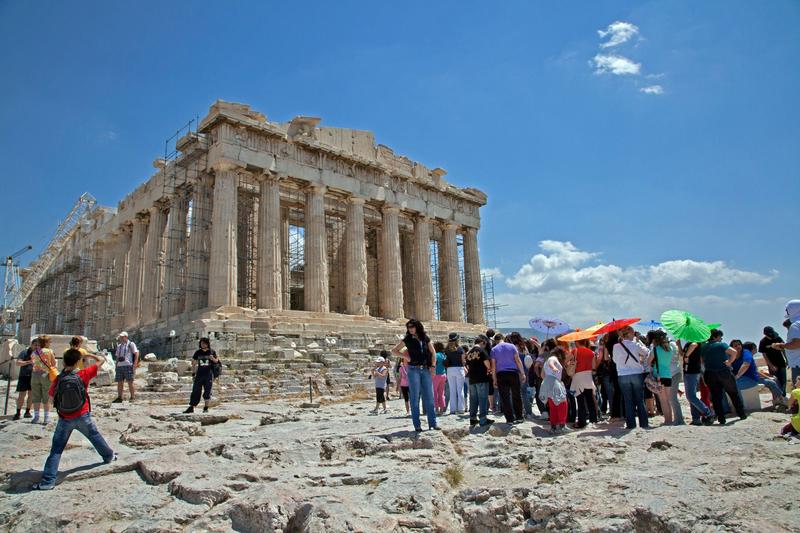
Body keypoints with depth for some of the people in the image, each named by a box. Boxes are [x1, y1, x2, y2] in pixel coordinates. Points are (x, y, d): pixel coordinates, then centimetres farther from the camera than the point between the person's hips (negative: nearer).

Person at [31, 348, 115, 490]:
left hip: (65, 419, 0)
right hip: (82, 417, 0)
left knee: (56, 449, 6)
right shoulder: (83, 375, -12)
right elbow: (101, 360, -3)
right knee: (95, 436, 22)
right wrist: (89, 355, 12)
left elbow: (52, 396, 7)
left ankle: (48, 481, 2)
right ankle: (109, 456, 39)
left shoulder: (58, 380, -8)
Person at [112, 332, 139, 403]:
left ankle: (133, 397, -2)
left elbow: (136, 354, -3)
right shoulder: (119, 346, 22)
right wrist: (116, 366, 16)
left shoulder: (131, 344, 4)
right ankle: (119, 398, 12)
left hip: (128, 365, -6)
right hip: (119, 366, 6)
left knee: (130, 381, -7)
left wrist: (135, 364, -12)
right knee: (119, 382, 5)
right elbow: (117, 357, 25)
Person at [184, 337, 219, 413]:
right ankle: (191, 408, 1)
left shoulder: (212, 352, 1)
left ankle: (206, 408, 14)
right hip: (199, 374, 2)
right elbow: (194, 363, 13)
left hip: (209, 374, -2)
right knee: (195, 391, -1)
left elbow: (216, 361, 7)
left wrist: (213, 359, -15)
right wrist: (193, 373, 10)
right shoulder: (198, 353, 6)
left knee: (207, 392, 1)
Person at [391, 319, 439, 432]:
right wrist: (405, 356, -4)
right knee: (415, 398, 0)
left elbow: (433, 352, 12)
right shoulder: (407, 339, 1)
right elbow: (394, 350, 8)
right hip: (413, 370, -2)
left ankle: (432, 423, 11)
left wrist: (433, 366, 1)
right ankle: (417, 425, 6)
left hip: (426, 370, 2)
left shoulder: (425, 338, 7)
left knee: (429, 397, 4)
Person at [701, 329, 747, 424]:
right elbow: (734, 352, -20)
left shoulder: (704, 347, 8)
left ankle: (721, 419, 2)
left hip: (709, 374, 3)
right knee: (734, 393, 16)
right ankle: (742, 414, 26)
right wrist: (729, 362, -9)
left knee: (716, 397, 5)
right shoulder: (721, 345, -6)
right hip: (724, 372, -3)